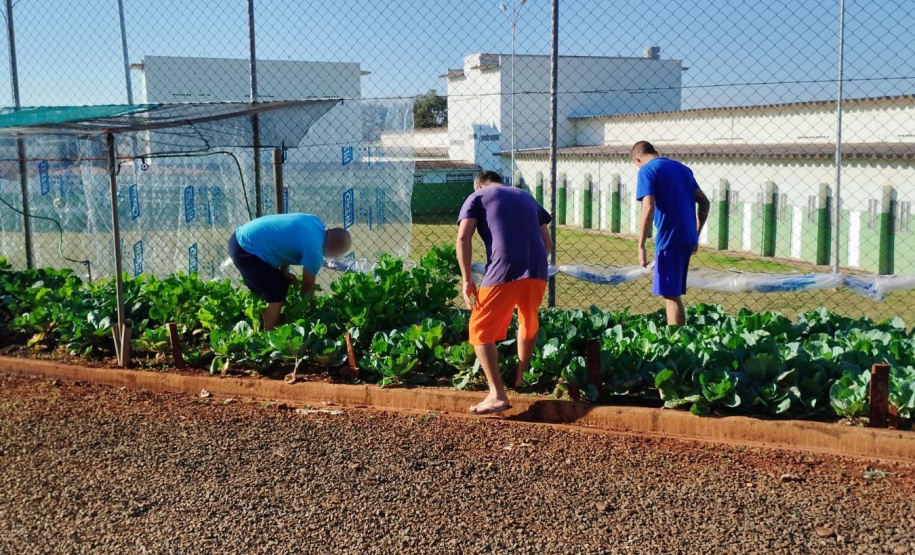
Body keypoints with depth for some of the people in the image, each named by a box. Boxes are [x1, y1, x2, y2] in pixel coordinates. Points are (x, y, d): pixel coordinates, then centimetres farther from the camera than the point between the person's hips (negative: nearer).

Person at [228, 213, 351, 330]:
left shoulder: (316, 222, 3)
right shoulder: (314, 251, -19)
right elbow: (308, 285, -2)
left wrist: (284, 271, 9)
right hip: (245, 249, -10)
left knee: (281, 286, 18)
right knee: (276, 298, -5)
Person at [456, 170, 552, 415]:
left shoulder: (477, 197, 15)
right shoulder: (526, 197, 28)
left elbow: (463, 238, -1)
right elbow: (548, 243, 24)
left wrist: (467, 280, 0)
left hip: (503, 273, -5)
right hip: (538, 272, 5)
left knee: (481, 331, 6)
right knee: (529, 324, 28)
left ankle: (497, 395, -3)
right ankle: (520, 378, 41)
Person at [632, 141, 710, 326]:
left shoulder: (647, 170, -5)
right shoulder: (682, 168, 17)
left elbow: (648, 208, -17)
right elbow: (704, 202, 16)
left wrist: (641, 246, -15)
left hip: (669, 239, -7)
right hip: (689, 238, 7)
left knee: (671, 295, -2)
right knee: (675, 292, 17)